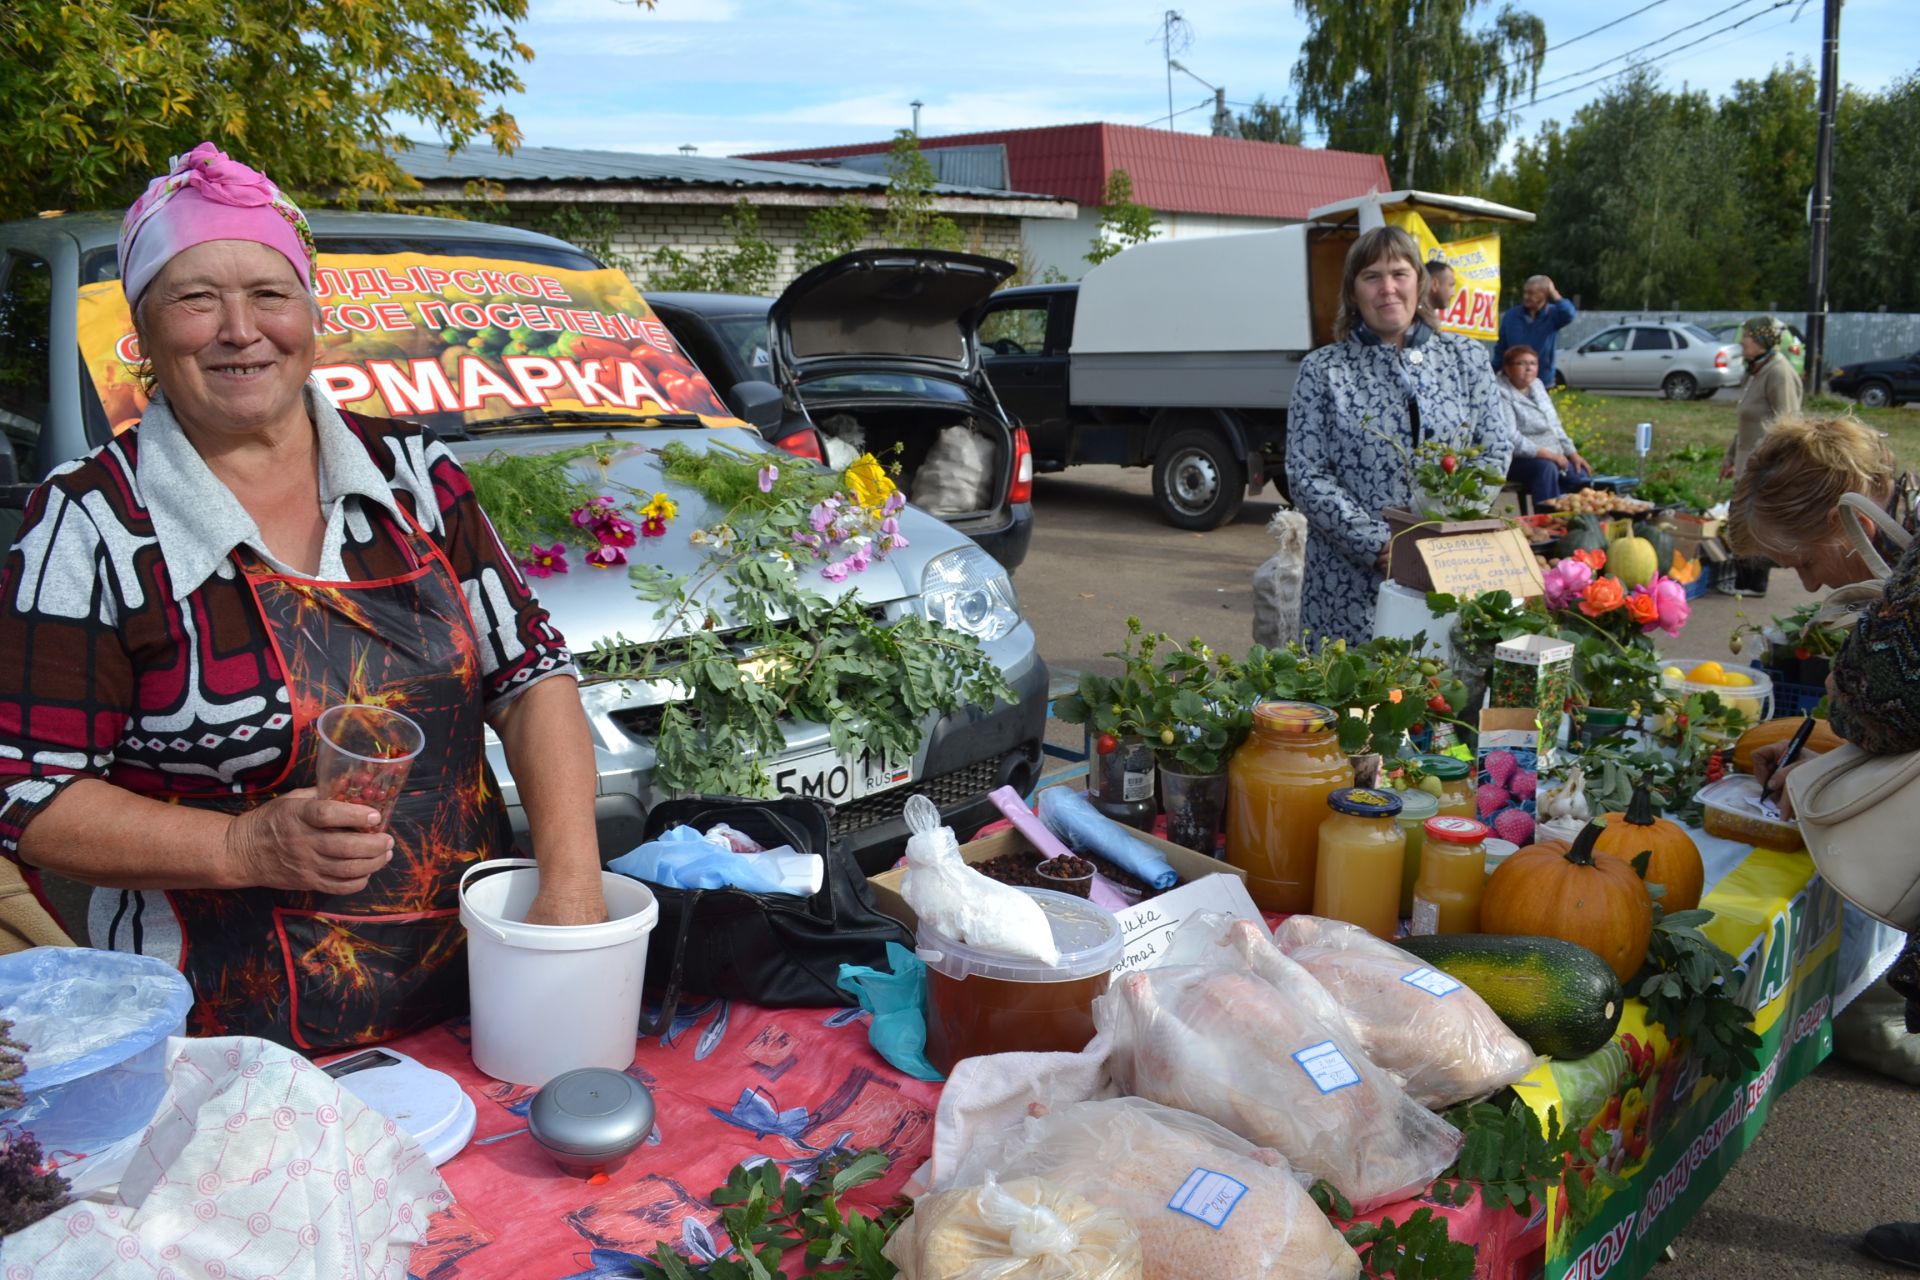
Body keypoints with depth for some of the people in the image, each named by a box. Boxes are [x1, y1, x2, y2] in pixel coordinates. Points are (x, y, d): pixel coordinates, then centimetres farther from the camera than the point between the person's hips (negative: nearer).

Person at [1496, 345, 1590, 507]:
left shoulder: (1537, 385, 15)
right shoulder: (1501, 393, -12)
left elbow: (1554, 425, 21)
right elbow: (1511, 439, -23)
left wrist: (1573, 453, 10)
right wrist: (1547, 454, -25)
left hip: (1553, 456, 8)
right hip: (1519, 459, -8)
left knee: (1582, 475, -12)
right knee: (1546, 467, -35)